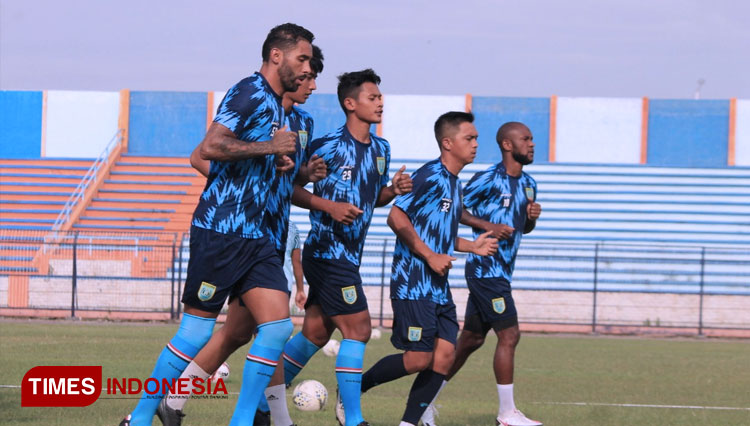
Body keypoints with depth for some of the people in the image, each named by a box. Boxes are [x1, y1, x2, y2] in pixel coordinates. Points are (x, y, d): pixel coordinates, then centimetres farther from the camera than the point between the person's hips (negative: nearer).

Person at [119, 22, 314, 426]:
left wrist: (283, 162, 12)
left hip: (253, 236, 9)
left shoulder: (275, 104, 17)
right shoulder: (249, 94, -13)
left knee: (278, 325, -2)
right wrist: (270, 147, -18)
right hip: (219, 230, -9)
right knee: (197, 329, -3)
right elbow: (211, 147, -26)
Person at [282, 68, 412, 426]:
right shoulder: (328, 146, -13)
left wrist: (393, 190, 2)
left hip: (348, 255, 9)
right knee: (358, 329, -11)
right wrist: (328, 206, -22)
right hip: (327, 251, -9)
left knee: (316, 333, 11)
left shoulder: (381, 149, 11)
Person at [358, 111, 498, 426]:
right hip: (413, 283, -9)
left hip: (439, 288, 9)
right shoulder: (430, 176, -11)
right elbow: (397, 218, -18)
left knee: (444, 355, -2)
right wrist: (431, 256, -18)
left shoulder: (455, 184, 17)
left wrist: (472, 246, 14)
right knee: (418, 358, -11)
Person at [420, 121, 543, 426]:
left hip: (501, 272, 9)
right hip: (486, 270, -9)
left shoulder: (528, 184, 13)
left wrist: (532, 216, 2)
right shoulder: (488, 180, -13)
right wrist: (488, 226, -21)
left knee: (471, 339, 13)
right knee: (509, 335, -10)